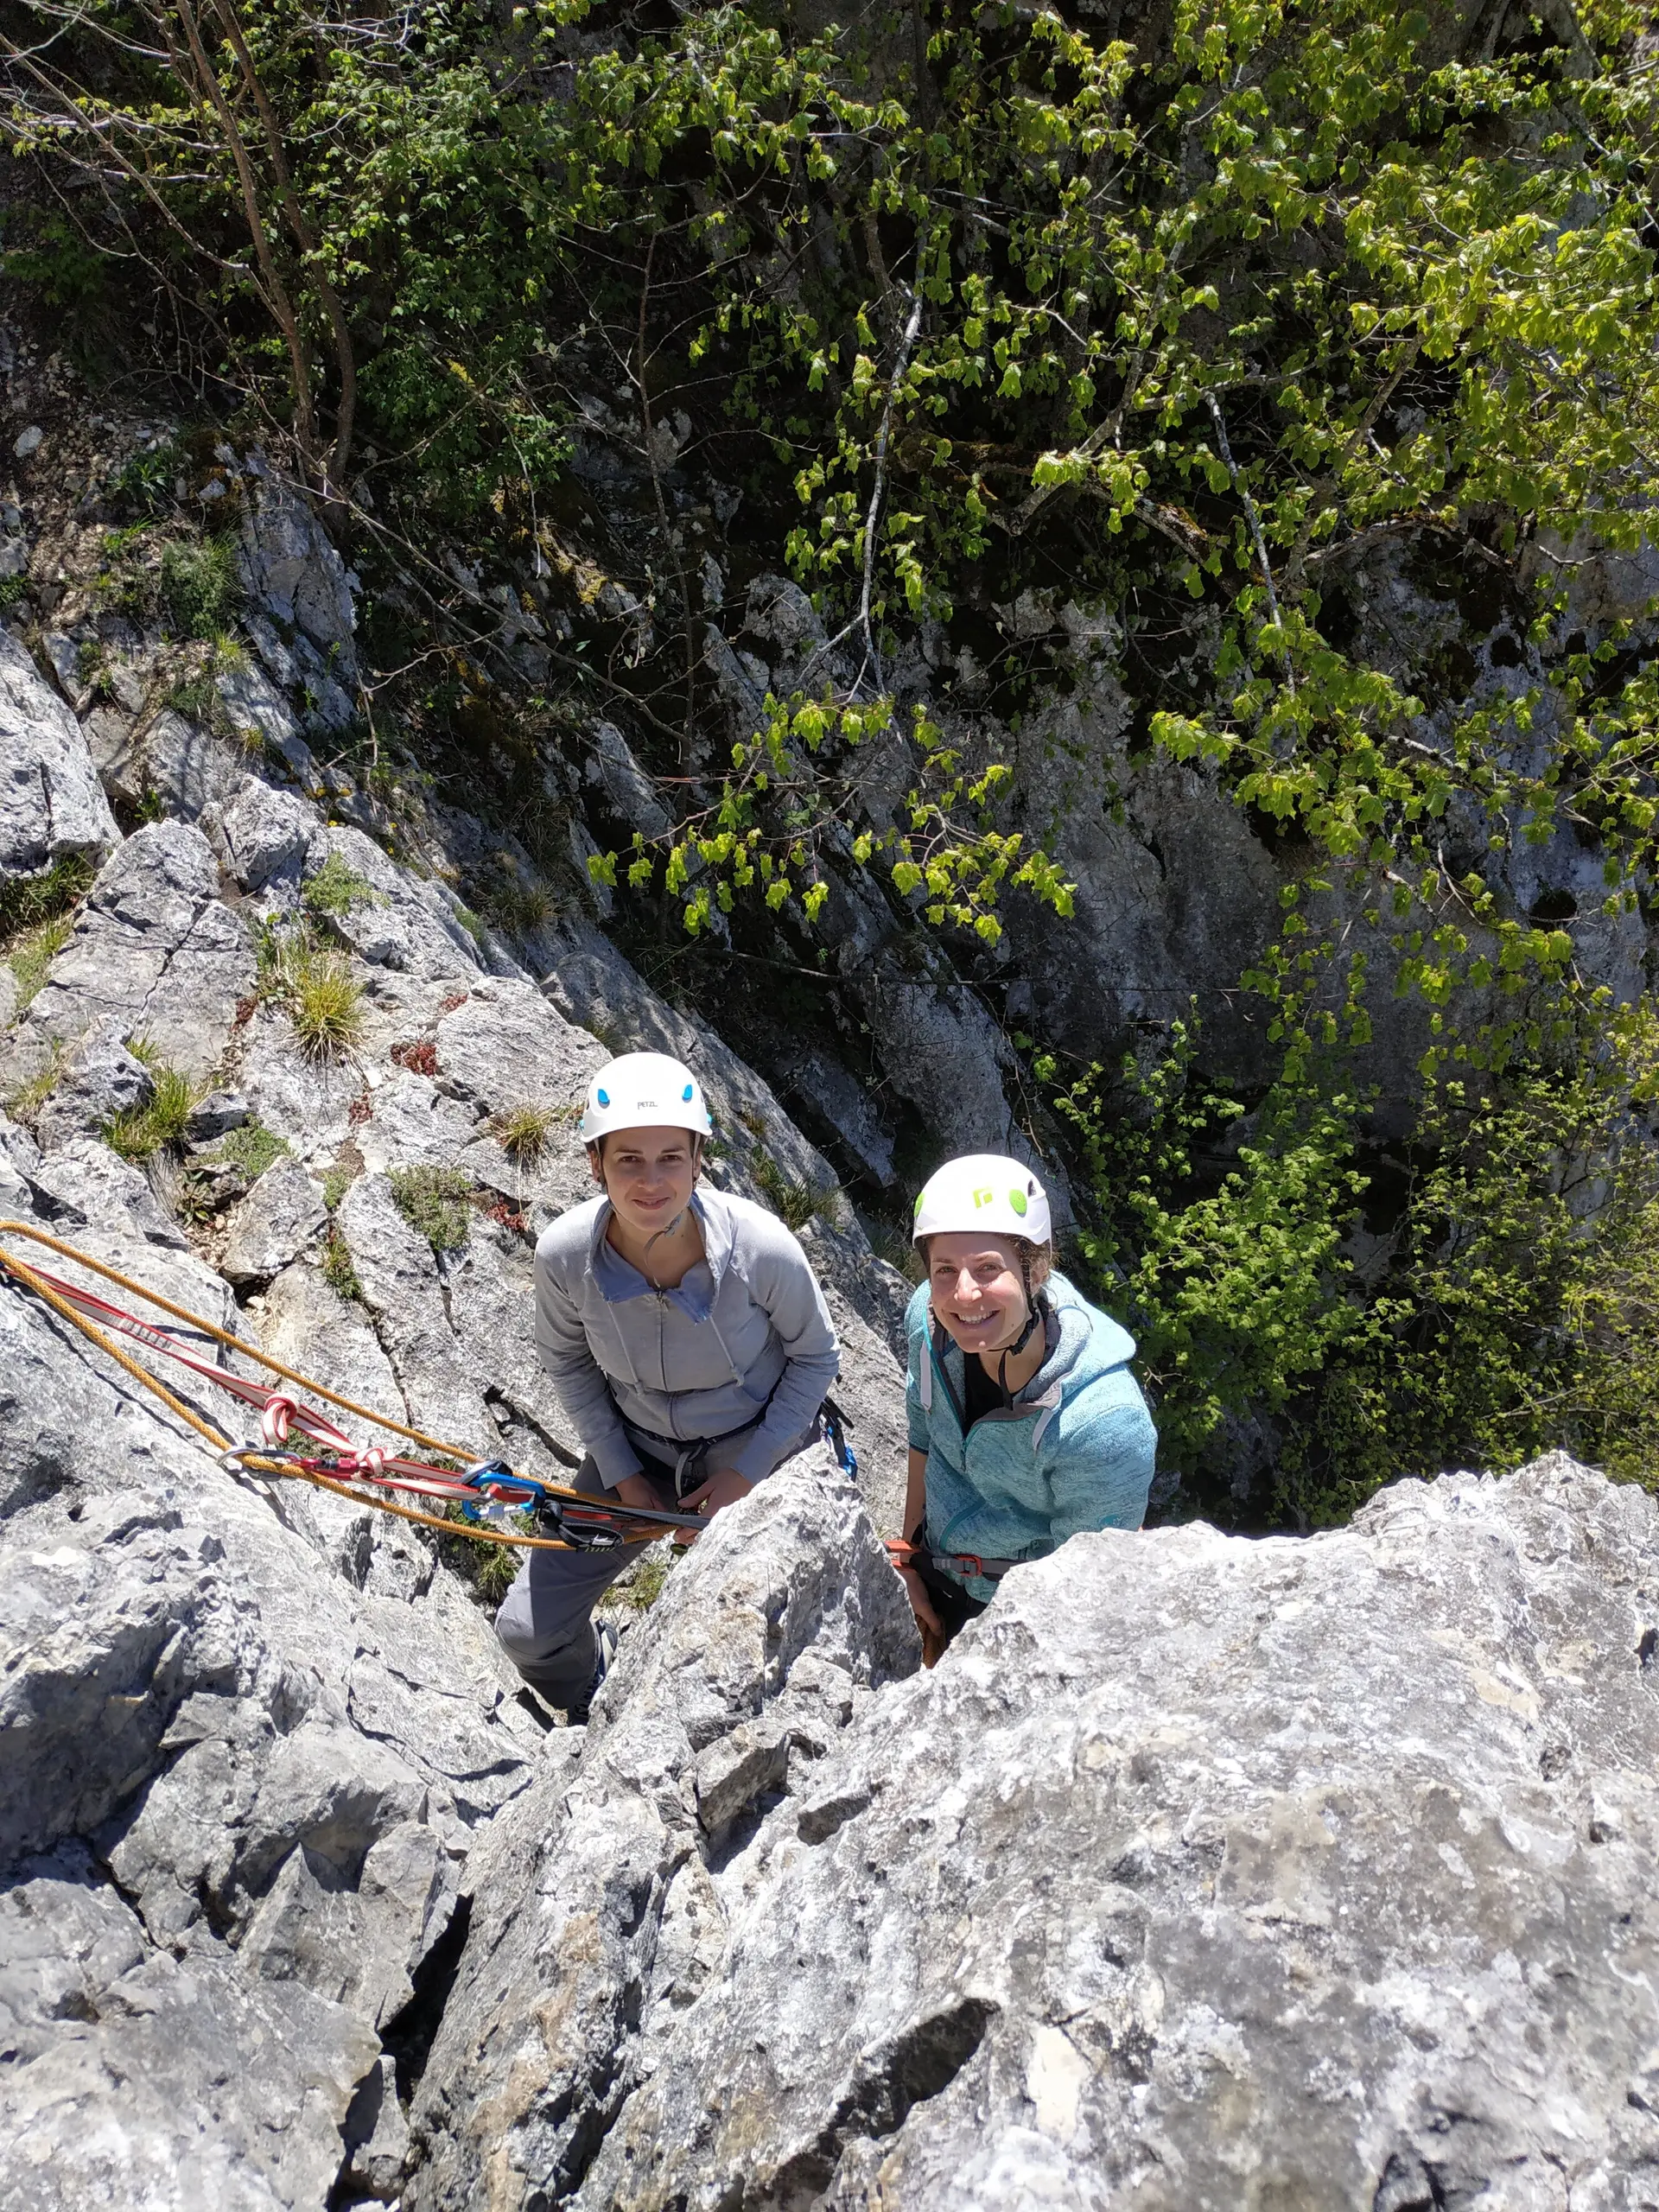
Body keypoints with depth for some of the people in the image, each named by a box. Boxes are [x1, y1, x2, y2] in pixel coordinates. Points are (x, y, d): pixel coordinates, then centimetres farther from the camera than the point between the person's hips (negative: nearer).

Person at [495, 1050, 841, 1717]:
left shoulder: (761, 1247, -29)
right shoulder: (564, 1254, -23)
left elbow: (815, 1357, -10)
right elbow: (567, 1362, -1)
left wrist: (746, 1473, -13)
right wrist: (620, 1474, -3)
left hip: (756, 1450, -2)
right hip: (637, 1448, 3)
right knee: (527, 1632, 2)